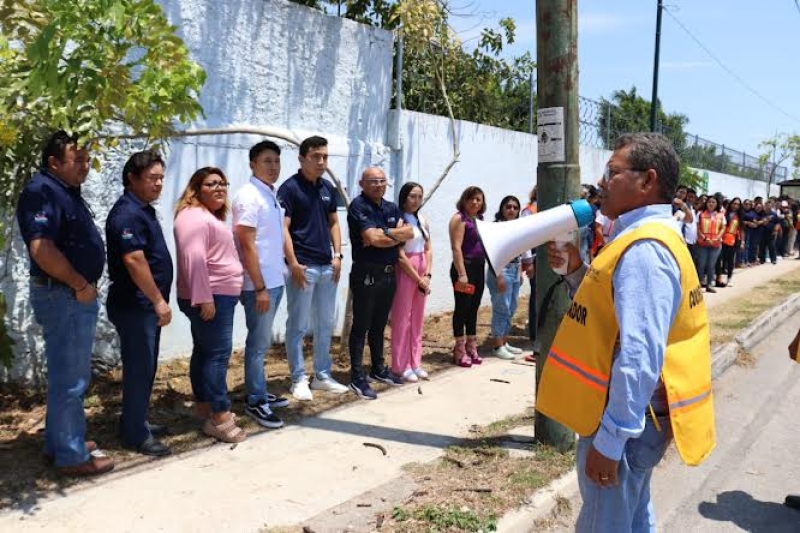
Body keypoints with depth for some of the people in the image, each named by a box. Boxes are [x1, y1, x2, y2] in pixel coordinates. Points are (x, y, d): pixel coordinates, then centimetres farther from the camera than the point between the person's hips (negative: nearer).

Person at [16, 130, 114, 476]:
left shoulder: (67, 192, 15)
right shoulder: (41, 191, -16)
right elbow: (41, 249, -27)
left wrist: (87, 286, 12)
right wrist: (80, 285, -18)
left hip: (78, 296, 10)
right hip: (63, 297, -10)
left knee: (72, 376, 19)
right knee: (69, 379, -1)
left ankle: (60, 442, 32)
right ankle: (72, 456, 10)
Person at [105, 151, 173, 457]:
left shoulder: (143, 210, 14)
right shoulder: (128, 213, -18)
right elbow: (134, 261, -25)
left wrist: (157, 300, 20)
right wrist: (159, 301, -23)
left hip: (146, 305, 10)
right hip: (134, 306, -10)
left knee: (146, 368, 17)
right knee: (138, 369, -2)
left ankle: (137, 423, 29)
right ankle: (135, 435, 8)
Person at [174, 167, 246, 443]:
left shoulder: (212, 217, 20)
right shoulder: (194, 216, -14)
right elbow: (194, 259, -24)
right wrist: (203, 298, -28)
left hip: (219, 295, 11)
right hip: (210, 297, -11)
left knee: (205, 351, 13)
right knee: (218, 353, -11)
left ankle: (206, 408, 20)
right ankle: (219, 417, -9)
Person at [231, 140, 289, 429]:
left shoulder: (272, 194, 12)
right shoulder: (249, 196, -14)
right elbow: (248, 245, -18)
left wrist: (271, 283, 14)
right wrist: (260, 288, -19)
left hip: (275, 281, 8)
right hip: (259, 285, -8)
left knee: (262, 342, 16)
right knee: (259, 344, 0)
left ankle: (260, 393, 27)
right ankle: (255, 402, 10)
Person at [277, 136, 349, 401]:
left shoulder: (328, 188, 11)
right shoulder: (290, 188, -9)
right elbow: (283, 229, -13)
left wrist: (337, 255, 6)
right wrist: (293, 264, -18)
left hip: (327, 267, 7)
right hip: (303, 267, -7)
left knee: (325, 324, 13)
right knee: (298, 326, 2)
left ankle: (322, 376, 25)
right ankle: (299, 379, 13)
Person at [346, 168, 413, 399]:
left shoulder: (392, 207, 14)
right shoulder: (358, 206, -9)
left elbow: (409, 232, 2)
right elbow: (372, 238, -20)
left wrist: (384, 233, -13)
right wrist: (395, 234, -5)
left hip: (389, 274, 7)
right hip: (366, 274, -7)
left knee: (379, 325, 16)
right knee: (361, 326, -1)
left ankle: (378, 369, 28)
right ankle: (357, 378, 3)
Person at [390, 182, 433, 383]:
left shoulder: (422, 221, 11)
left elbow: (428, 249, 12)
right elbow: (400, 255, -14)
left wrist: (427, 275, -1)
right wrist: (418, 279, -11)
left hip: (423, 272, 7)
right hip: (405, 272, -7)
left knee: (418, 319, 11)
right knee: (402, 319, -1)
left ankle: (415, 363, 20)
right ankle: (401, 366, 7)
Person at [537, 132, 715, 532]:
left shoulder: (644, 249, -23)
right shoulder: (645, 237, 11)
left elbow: (640, 357, -28)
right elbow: (611, 310, 19)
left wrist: (609, 439, -25)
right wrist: (576, 271, 4)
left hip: (622, 422, -10)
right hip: (631, 417, 10)